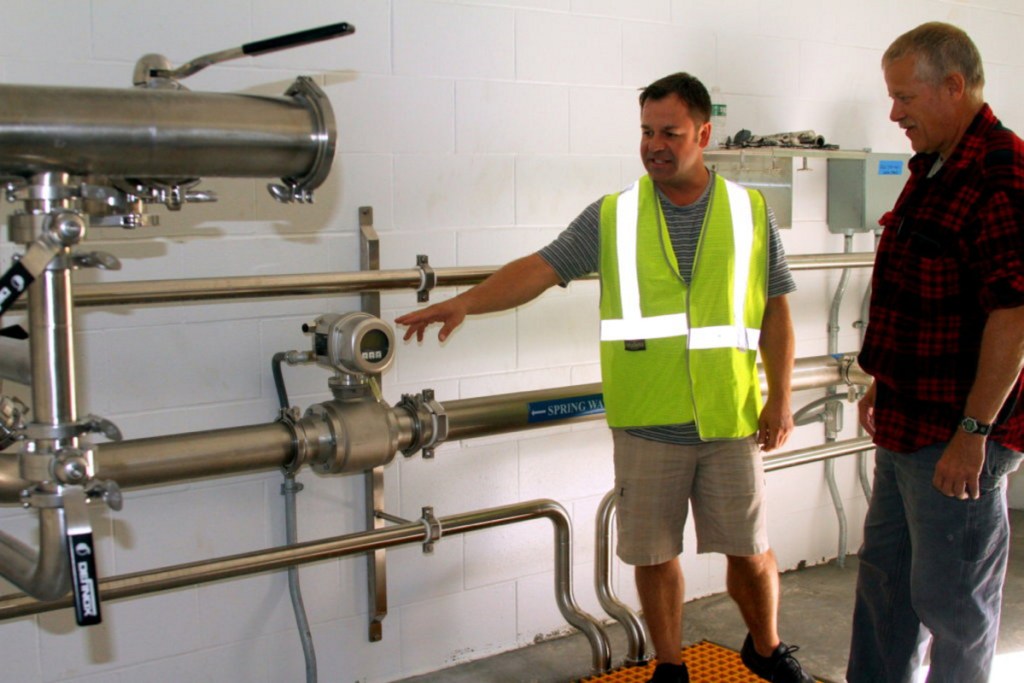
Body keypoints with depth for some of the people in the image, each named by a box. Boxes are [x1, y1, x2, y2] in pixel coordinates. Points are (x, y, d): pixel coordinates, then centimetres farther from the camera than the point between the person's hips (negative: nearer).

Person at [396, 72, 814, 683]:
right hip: (647, 424, 0)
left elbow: (775, 312, 6)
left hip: (729, 420, 0)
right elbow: (539, 269, -7)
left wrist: (780, 397, 0)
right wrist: (464, 302, -21)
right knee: (654, 553, 10)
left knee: (750, 548, 10)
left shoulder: (750, 212, 3)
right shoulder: (612, 217, 1)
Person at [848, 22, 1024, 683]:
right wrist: (883, 384, 24)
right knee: (885, 569, 20)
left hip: (957, 435, -10)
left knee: (951, 594, 3)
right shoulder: (933, 170, 13)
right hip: (909, 422, 10)